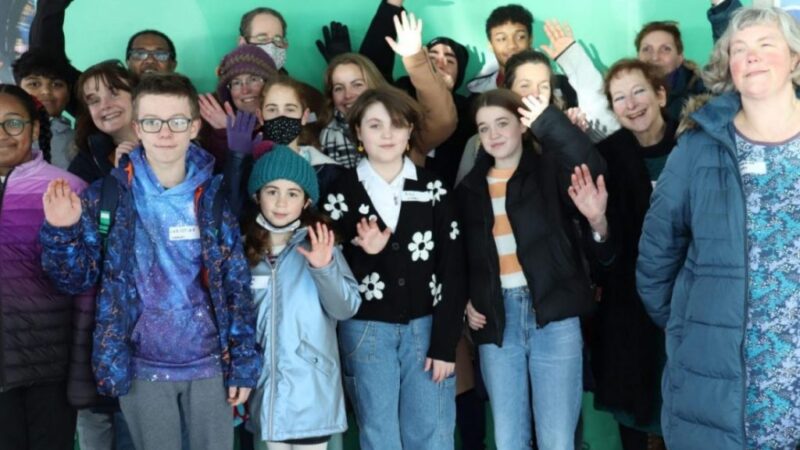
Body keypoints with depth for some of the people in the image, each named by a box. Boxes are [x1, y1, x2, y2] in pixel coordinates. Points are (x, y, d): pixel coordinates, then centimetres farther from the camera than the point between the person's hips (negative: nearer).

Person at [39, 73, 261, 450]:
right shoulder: (108, 196, -4)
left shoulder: (213, 196, -1)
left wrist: (243, 363, -1)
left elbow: (237, 284, 1)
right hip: (143, 368, -1)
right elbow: (78, 278, 0)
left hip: (209, 364, 1)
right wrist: (62, 232, -19)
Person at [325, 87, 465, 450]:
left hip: (426, 326, 1)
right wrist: (366, 254, -20)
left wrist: (445, 343, -4)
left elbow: (452, 270, 1)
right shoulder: (341, 192, 3)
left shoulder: (433, 189, 4)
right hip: (365, 331, 0)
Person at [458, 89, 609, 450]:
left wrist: (550, 122, -19)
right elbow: (461, 256, 19)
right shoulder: (470, 187, 13)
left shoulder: (550, 170, 2)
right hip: (497, 319, 3)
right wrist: (466, 301, 6)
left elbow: (593, 171, -20)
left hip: (553, 316, -3)